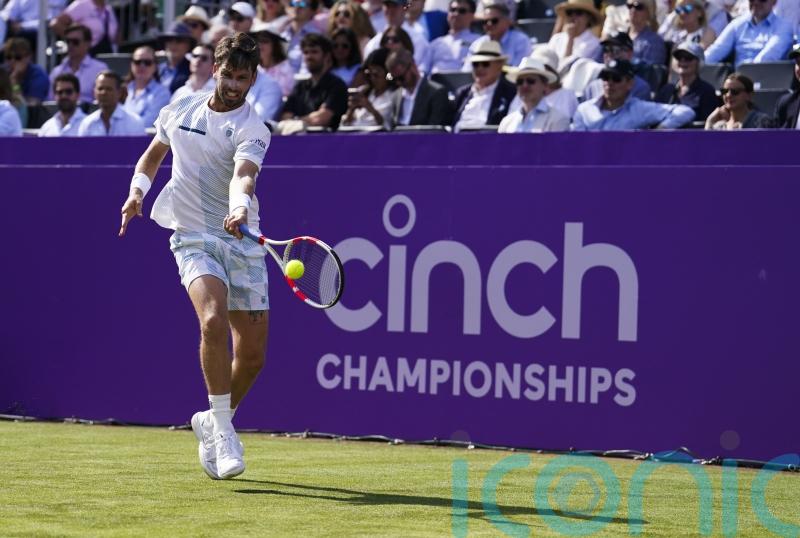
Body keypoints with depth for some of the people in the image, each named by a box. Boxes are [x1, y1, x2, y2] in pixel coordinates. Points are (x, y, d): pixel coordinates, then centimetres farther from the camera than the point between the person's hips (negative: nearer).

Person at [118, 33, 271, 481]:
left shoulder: (252, 129, -7)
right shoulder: (179, 112, 6)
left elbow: (243, 175, -28)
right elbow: (154, 153, 26)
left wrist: (240, 207, -48)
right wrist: (137, 190, 9)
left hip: (242, 241, 0)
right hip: (193, 237, 0)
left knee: (252, 353, 2)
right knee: (213, 319, -28)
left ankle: (214, 421, 29)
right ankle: (222, 428, -19)